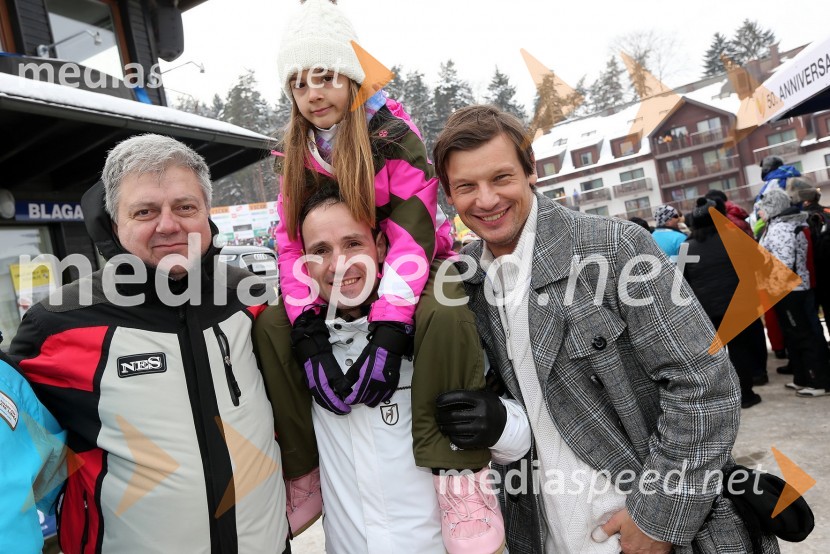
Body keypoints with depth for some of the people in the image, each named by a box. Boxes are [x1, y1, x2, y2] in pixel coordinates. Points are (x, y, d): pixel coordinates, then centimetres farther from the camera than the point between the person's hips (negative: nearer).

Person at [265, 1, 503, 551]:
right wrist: (309, 334, -22)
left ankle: (458, 468, -21)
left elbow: (413, 233, -23)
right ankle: (302, 473, 0)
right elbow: (293, 243, -7)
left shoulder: (394, 134, -14)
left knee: (445, 315, -36)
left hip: (410, 273, -4)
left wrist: (389, 330, -35)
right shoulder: (296, 152, 1)